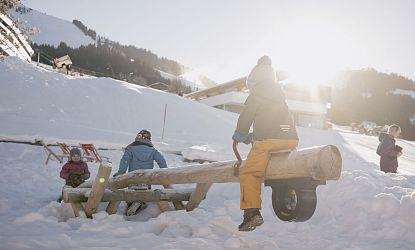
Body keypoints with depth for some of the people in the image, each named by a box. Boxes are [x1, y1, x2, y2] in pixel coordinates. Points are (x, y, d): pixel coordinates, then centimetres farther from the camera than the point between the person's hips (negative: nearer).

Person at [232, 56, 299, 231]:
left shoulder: (256, 95, 4)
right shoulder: (279, 93, 27)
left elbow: (246, 117, 0)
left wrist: (240, 136, 18)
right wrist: (254, 136, 36)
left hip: (268, 140, -8)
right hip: (291, 139, 8)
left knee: (249, 174, -7)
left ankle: (252, 212, -22)